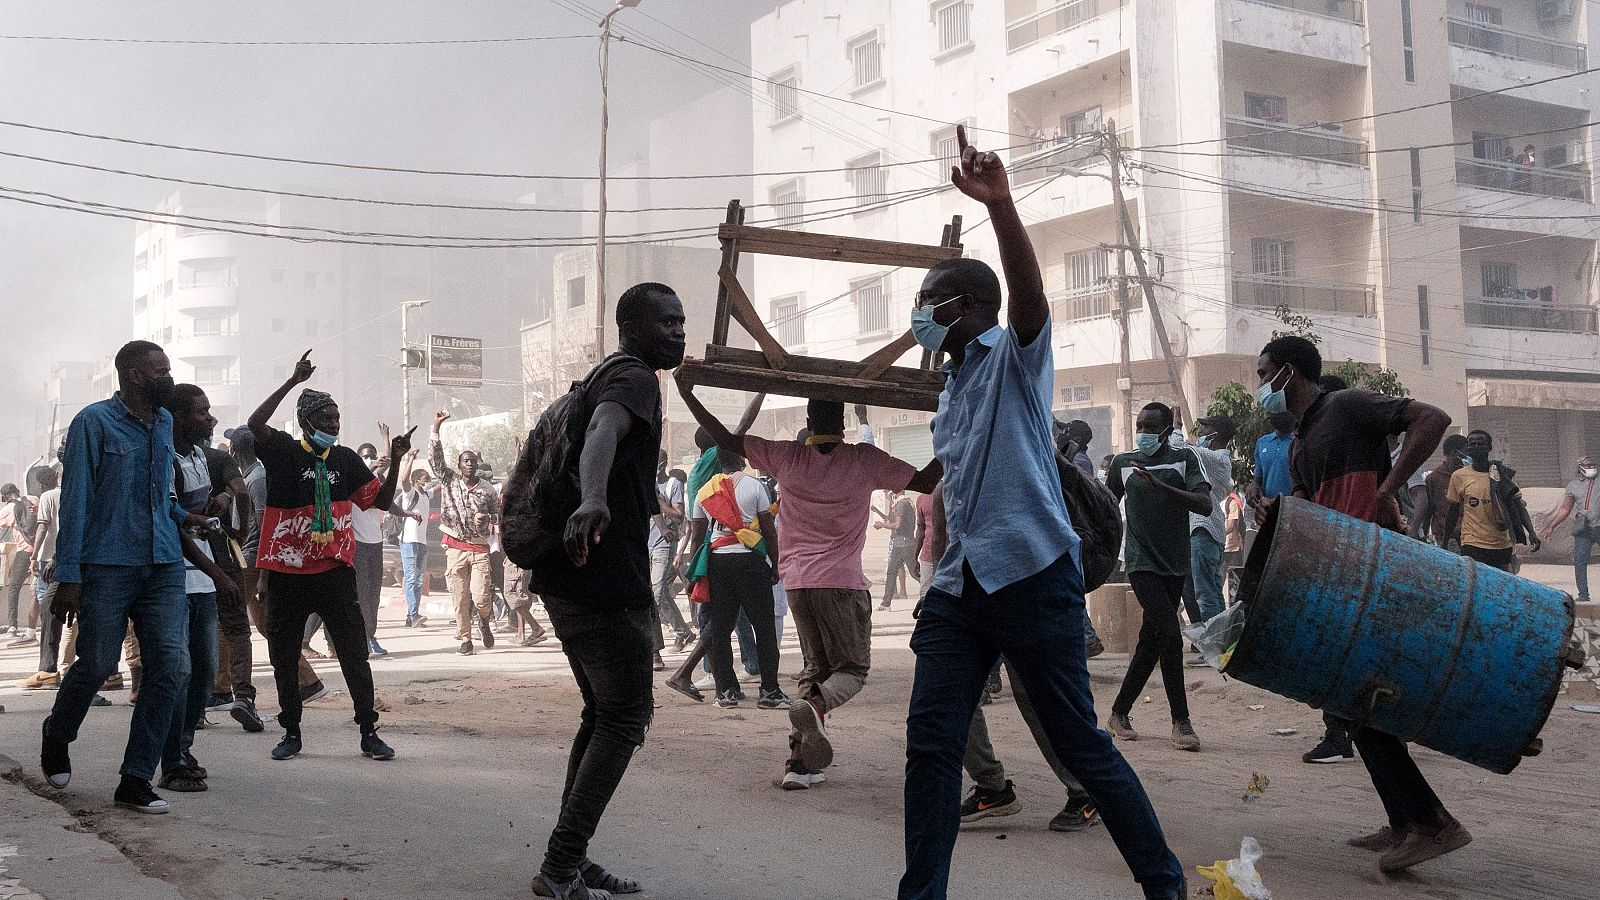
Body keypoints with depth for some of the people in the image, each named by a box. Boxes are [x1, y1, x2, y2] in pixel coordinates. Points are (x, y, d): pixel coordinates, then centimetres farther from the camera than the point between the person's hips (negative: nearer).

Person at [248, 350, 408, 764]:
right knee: (284, 656, 9)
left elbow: (381, 501, 10)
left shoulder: (346, 459, 8)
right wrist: (292, 382, -24)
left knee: (354, 653, 1)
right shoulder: (283, 451, -2)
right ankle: (291, 733, 24)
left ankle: (369, 733, 9)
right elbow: (255, 425, -22)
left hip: (334, 571, 2)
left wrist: (395, 462, -4)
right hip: (286, 573, -1)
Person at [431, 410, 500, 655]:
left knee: (480, 596, -9)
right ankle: (465, 639, 12)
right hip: (455, 548, 0)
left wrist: (487, 518, -10)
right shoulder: (449, 480, 4)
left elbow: (498, 513, 14)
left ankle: (484, 621, 23)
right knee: (459, 597, 1)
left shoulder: (488, 489, 5)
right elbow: (435, 457, -5)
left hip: (479, 548, 0)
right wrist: (436, 426, -13)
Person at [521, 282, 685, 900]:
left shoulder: (601, 378, 21)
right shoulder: (634, 378, -10)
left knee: (603, 716, 16)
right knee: (624, 719, -6)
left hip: (568, 577, 10)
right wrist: (593, 500, -52)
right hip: (607, 580, -10)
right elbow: (603, 435, -32)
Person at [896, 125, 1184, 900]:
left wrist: (999, 204, -36)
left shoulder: (1015, 356, -1)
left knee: (1079, 742, 0)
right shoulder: (951, 392, 21)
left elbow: (1030, 292, -23)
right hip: (958, 588, 7)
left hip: (1032, 577, -7)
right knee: (929, 743, -1)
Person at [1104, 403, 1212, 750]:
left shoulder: (1185, 458, -1)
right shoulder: (1123, 463, 4)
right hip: (1141, 563, -2)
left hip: (1175, 565, 2)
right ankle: (1181, 722, -7)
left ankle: (1119, 714, 22)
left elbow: (1205, 505, -14)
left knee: (1150, 642, 8)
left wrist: (1160, 486, -27)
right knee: (1171, 636, -15)